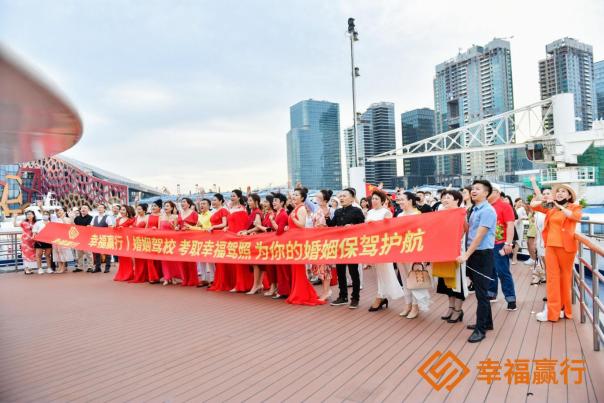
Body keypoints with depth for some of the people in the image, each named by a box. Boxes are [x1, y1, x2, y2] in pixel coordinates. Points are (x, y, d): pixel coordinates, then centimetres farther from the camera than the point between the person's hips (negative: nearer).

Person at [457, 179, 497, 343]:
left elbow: (479, 236, -20)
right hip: (473, 254, 9)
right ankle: (486, 322, 29)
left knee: (481, 292, -3)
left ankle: (481, 329, 4)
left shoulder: (487, 211, -15)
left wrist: (466, 255, -21)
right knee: (479, 291, 16)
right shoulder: (474, 210, 12)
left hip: (483, 255, -9)